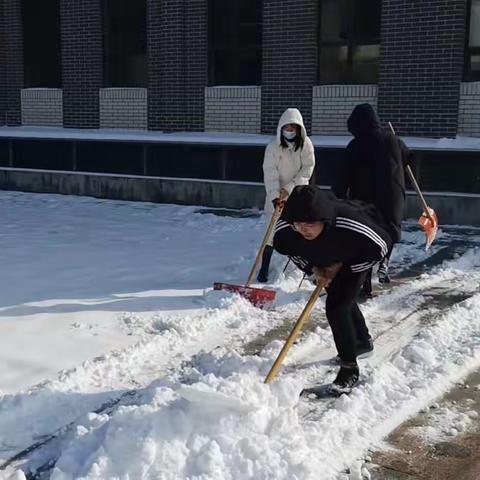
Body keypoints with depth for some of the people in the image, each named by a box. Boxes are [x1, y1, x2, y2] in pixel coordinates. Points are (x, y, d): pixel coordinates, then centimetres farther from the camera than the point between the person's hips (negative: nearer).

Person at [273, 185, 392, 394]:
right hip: (325, 258, 5)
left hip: (354, 258, -5)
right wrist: (312, 268, -17)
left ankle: (349, 369, -2)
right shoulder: (284, 229, -33)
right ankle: (363, 341, 52)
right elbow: (292, 250, -6)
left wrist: (342, 266, -22)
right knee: (342, 298, 23)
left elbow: (380, 247, -25)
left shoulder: (350, 224, -45)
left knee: (336, 306, -17)